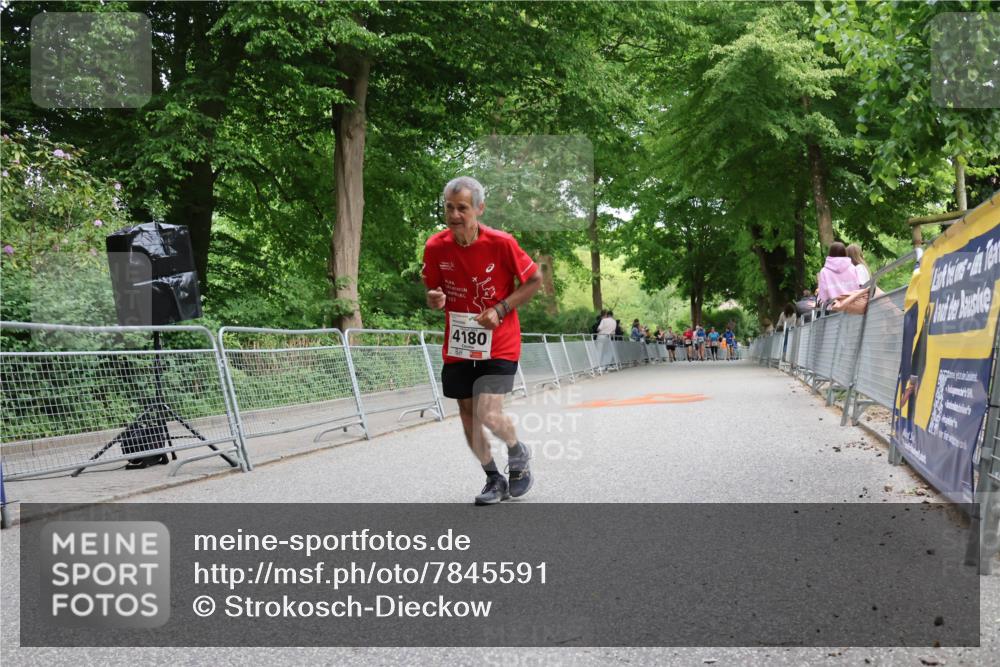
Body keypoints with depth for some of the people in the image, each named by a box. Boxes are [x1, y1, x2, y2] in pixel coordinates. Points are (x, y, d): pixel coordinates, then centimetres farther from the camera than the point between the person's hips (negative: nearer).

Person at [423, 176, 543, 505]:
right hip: (457, 345, 4)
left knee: (488, 414, -14)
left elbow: (535, 280, -4)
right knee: (467, 416, 8)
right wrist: (434, 300, -17)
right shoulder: (435, 247, -7)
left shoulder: (501, 243, -16)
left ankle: (518, 454, 20)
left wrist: (500, 310, -15)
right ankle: (494, 479, 30)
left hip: (499, 344, -4)